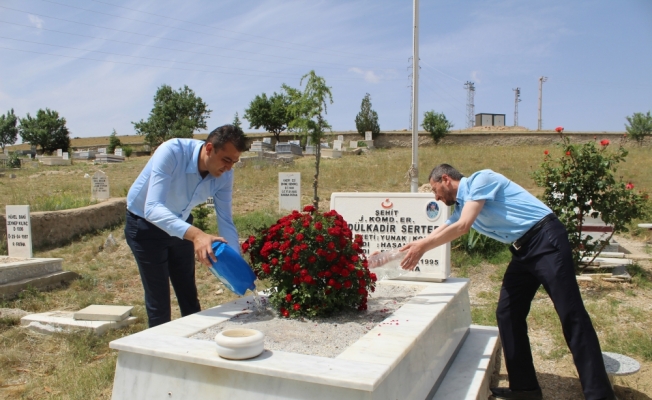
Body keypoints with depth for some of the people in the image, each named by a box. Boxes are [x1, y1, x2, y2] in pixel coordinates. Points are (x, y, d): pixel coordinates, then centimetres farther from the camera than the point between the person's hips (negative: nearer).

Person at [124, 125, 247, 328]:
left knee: (189, 297, 13)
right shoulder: (171, 152, -34)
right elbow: (152, 208, -44)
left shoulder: (224, 175, -18)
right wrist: (195, 234, -57)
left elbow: (225, 221, -11)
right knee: (159, 301, -1)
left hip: (181, 225, 5)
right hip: (145, 225, -5)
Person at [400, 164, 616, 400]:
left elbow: (462, 227, -19)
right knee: (507, 314, 6)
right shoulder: (460, 206, 15)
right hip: (522, 250, 9)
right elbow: (439, 235, 20)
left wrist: (422, 247, -14)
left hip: (545, 240, -9)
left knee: (571, 315, -9)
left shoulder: (481, 179, -9)